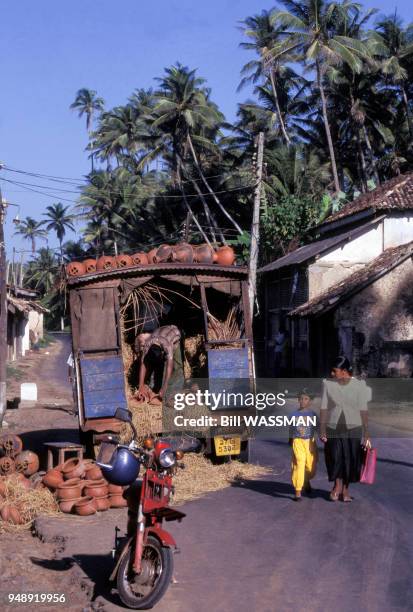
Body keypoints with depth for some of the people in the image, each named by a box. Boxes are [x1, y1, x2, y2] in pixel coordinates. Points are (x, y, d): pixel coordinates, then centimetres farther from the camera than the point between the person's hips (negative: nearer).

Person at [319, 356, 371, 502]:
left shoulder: (359, 386, -4)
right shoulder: (328, 384, -1)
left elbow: (363, 411, -4)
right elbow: (324, 408, 0)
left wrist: (366, 434, -6)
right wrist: (322, 430, -6)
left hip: (353, 428, 0)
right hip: (333, 428, 0)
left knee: (351, 460, 2)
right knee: (335, 458, -8)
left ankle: (345, 489, 18)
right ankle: (337, 485, 13)